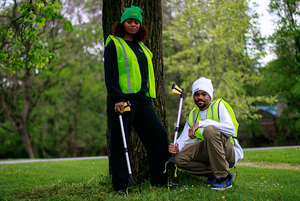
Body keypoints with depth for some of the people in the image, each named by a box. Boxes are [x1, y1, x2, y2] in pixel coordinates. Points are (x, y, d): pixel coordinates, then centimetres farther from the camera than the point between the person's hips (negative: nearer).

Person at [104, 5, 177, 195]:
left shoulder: (142, 48, 22)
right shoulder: (114, 44, 1)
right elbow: (110, 74, -8)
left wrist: (148, 97, 18)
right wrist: (117, 99, -18)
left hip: (142, 99, 7)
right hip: (122, 99, -6)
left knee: (159, 135, 0)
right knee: (119, 142, -2)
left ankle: (159, 179, 10)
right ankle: (120, 185, 6)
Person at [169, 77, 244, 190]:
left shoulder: (219, 106, -6)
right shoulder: (192, 115, 14)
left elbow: (231, 129, -24)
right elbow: (184, 138, 8)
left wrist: (201, 123, -29)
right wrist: (176, 147, -17)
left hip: (230, 153, -6)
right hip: (208, 152, 6)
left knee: (209, 130, -33)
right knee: (179, 157, -14)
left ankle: (224, 177, -23)